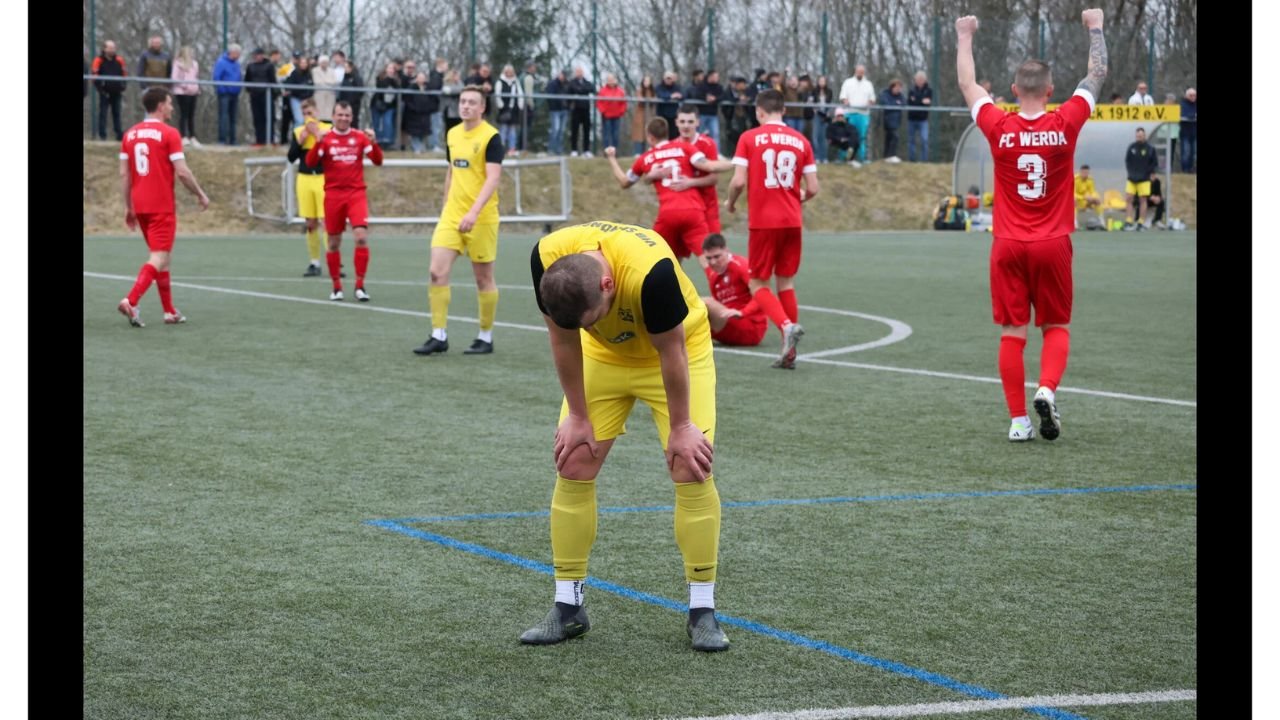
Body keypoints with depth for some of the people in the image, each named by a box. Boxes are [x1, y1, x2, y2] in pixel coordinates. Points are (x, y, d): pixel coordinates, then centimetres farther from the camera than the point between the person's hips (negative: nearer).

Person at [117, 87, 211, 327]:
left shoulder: (130, 134, 8)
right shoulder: (169, 134, -9)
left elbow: (124, 174, 8)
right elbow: (182, 172, -13)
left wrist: (129, 207, 15)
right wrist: (201, 195, 1)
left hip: (140, 206, 7)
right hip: (162, 206, -7)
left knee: (161, 256, 16)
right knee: (159, 258, -7)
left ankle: (170, 311, 18)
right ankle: (131, 301, -24)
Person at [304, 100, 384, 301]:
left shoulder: (360, 137, 5)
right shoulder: (325, 138, 2)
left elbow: (377, 161, -1)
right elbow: (310, 162, -9)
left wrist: (373, 142, -17)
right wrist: (318, 142, -24)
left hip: (356, 194, 0)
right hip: (333, 195, 0)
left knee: (362, 237, -15)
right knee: (334, 243, 4)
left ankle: (360, 285, -8)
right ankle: (336, 287, 16)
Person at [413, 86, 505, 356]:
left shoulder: (491, 137, -11)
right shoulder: (452, 135, 9)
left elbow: (493, 178, -19)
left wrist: (474, 212, -29)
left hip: (481, 217, -5)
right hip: (451, 215, 6)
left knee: (483, 278, 4)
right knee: (437, 271, -6)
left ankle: (486, 337, 16)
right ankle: (439, 336, -1)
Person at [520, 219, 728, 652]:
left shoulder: (650, 271, -42)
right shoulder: (546, 260, -29)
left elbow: (671, 351, -26)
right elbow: (564, 340, -13)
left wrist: (680, 427, -16)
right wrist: (577, 416, -7)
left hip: (678, 348, -4)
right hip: (603, 355, 4)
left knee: (691, 468, -13)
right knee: (573, 465, -4)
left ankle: (702, 611, -3)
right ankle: (568, 608, 5)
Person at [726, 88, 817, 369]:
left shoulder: (749, 138, -4)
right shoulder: (800, 141, 5)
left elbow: (739, 181, -11)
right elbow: (813, 188, 3)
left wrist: (731, 202, 10)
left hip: (763, 222, -3)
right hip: (792, 221, 4)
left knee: (758, 284, 7)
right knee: (786, 282, 14)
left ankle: (787, 325, -20)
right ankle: (789, 353, 12)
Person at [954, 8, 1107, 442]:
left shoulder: (999, 128, -6)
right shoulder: (1065, 125, -7)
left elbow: (967, 84, 10)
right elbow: (1097, 76, 7)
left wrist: (964, 37, 23)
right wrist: (1095, 28, 20)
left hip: (1008, 246, 0)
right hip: (1053, 245, 0)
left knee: (1012, 333, 4)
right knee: (1057, 328, 12)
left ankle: (1018, 420, 2)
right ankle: (1047, 390, -13)